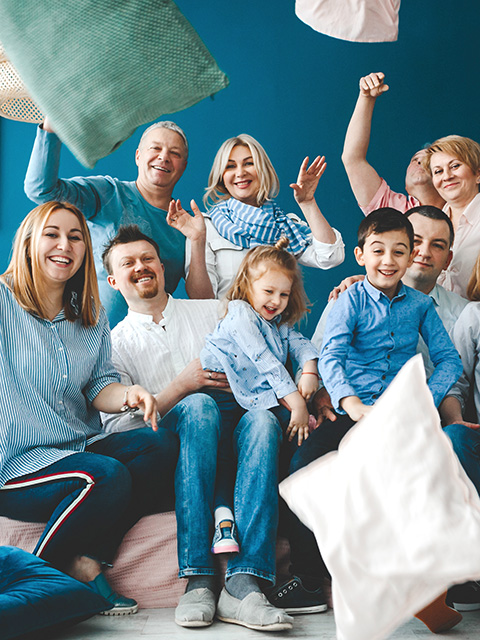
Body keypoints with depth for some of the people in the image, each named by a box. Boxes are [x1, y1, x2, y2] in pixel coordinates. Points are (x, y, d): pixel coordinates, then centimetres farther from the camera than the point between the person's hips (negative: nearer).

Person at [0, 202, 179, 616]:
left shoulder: (91, 314, 12)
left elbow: (98, 387, 7)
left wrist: (127, 395, -12)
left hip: (80, 447, 7)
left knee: (162, 443, -16)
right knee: (107, 476, -31)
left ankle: (87, 560, -18)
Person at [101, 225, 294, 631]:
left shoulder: (213, 312, 20)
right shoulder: (115, 343, 15)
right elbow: (117, 427, 2)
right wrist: (182, 385, -8)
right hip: (170, 451, -1)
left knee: (262, 418, -32)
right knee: (199, 405, -34)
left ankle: (243, 582, -42)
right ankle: (198, 579, -39)